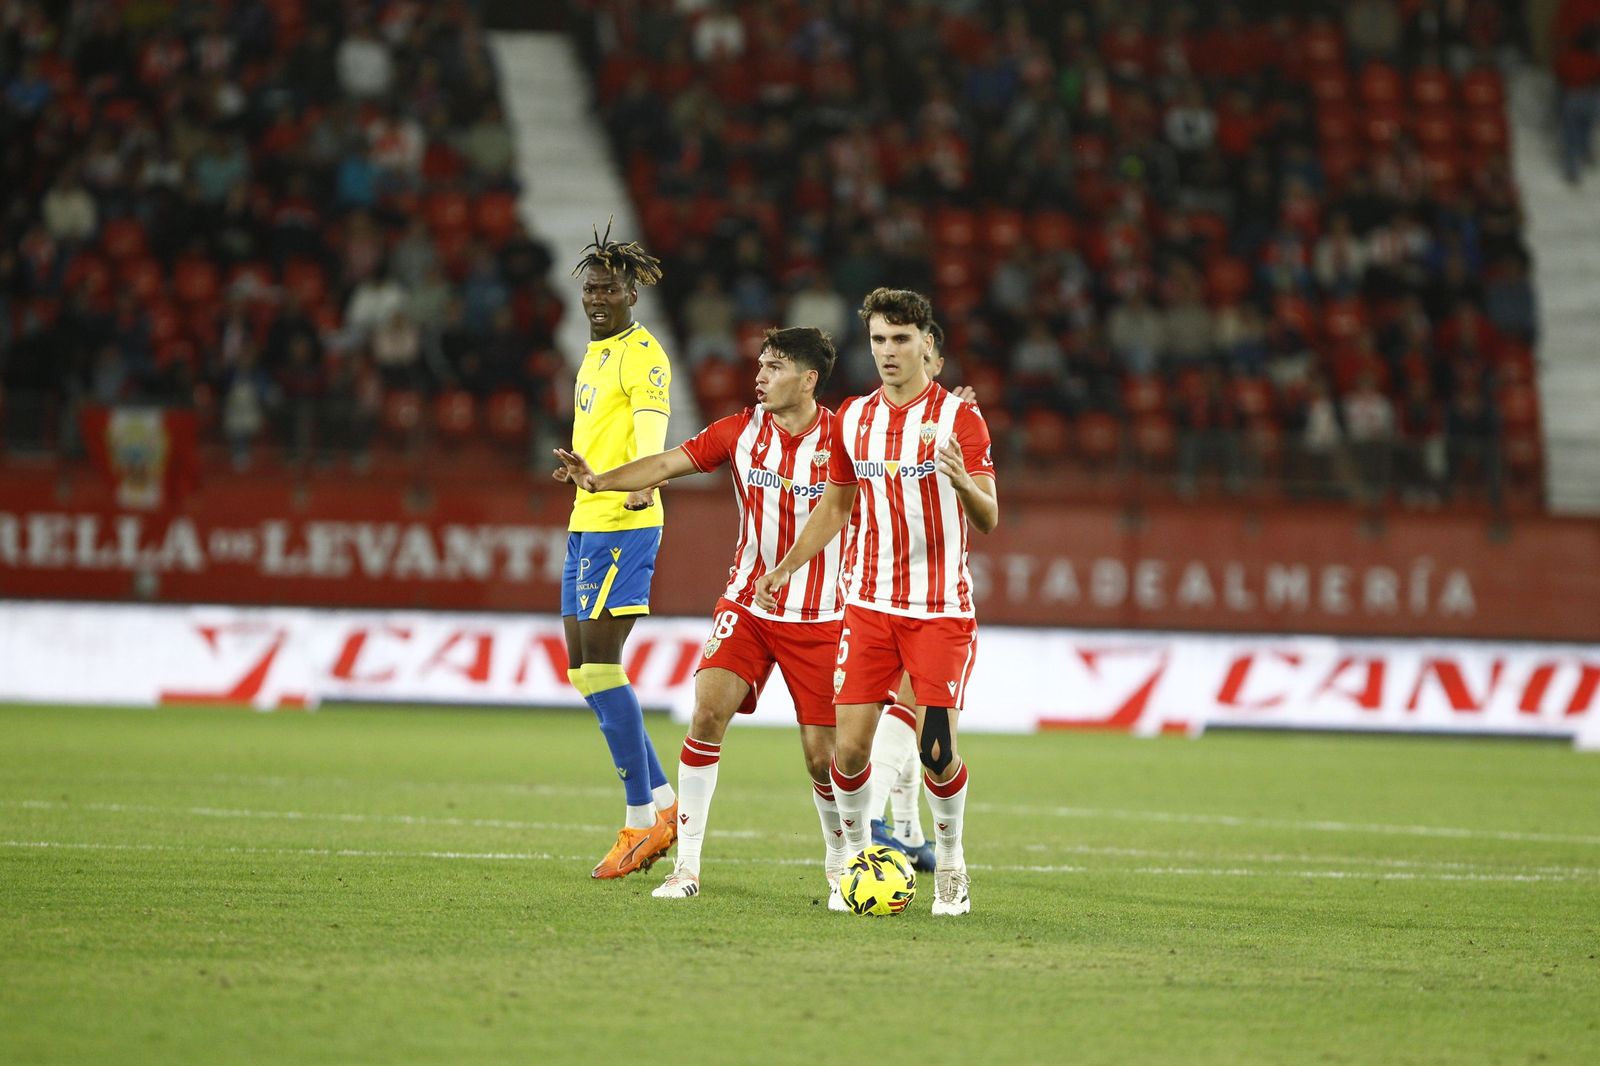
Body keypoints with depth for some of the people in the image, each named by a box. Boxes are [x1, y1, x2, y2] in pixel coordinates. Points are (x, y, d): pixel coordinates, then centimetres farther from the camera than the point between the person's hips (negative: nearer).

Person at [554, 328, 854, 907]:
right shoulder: (741, 430, -1)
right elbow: (669, 463, -8)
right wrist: (600, 479, -23)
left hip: (819, 619, -2)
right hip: (747, 606, 2)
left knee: (822, 754, -3)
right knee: (708, 711, -18)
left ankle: (839, 864, 25)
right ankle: (687, 866, -11)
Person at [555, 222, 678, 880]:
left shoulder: (642, 354, -11)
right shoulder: (596, 354, 17)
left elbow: (651, 426, -28)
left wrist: (641, 481, -45)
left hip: (623, 524, -10)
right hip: (586, 524, 10)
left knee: (600, 664, -12)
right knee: (583, 669, 9)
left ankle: (642, 820, -7)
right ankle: (662, 802, 16)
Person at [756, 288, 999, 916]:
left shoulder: (957, 417, -5)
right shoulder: (853, 418, 9)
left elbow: (988, 519, -9)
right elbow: (835, 506, 22)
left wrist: (961, 480, -30)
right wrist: (786, 566, 13)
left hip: (941, 609, -4)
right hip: (869, 604, 4)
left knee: (936, 750, -9)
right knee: (849, 745, -5)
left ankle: (950, 865, 13)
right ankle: (854, 857, 15)